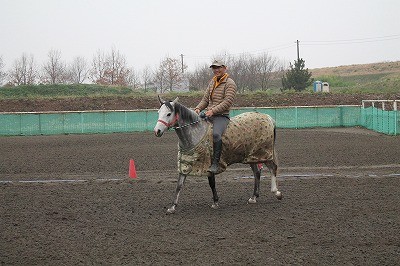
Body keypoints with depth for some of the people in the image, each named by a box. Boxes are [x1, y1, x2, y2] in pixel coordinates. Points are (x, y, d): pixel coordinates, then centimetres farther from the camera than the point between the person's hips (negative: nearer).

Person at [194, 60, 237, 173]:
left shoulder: (229, 83, -4)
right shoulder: (212, 82, 20)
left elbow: (228, 102, -15)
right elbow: (205, 99, 20)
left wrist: (213, 110, -22)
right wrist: (198, 108, -1)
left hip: (221, 116, -8)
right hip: (208, 115, 8)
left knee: (216, 134, -35)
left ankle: (215, 163, -32)